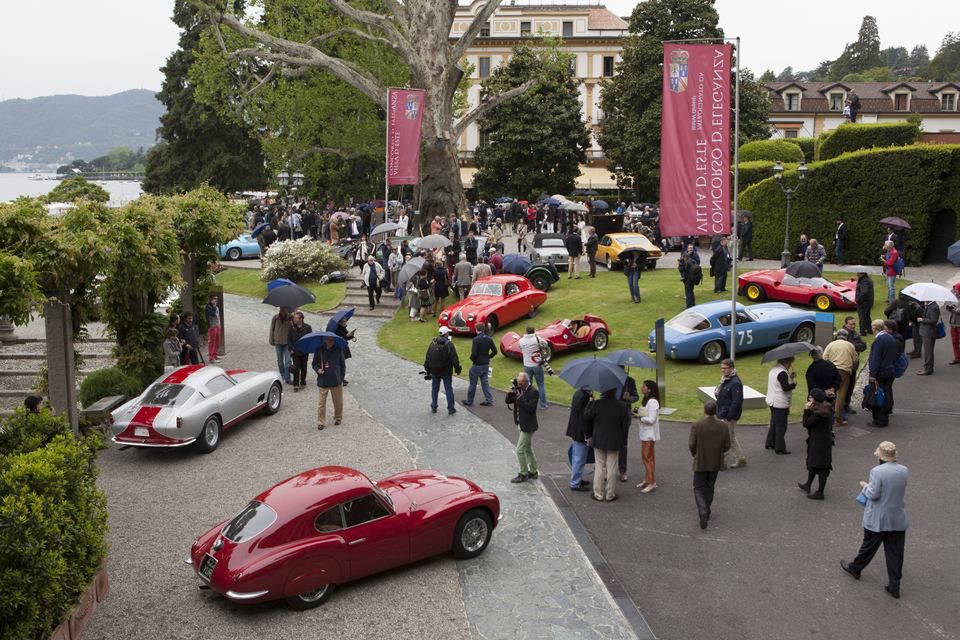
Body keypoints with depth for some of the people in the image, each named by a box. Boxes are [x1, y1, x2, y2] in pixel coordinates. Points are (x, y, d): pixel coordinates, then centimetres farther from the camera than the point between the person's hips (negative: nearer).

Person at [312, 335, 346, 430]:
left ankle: (338, 418, 33)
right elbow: (314, 364, 7)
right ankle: (321, 422, 8)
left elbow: (342, 365, 7)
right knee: (321, 403, -1)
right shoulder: (319, 350, -3)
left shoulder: (338, 350, -1)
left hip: (336, 381, 1)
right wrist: (318, 370, -14)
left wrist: (341, 378, 3)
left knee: (338, 402, 12)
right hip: (323, 381, -1)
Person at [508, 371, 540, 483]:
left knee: (520, 450, -5)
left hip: (528, 426, -9)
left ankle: (523, 474, 6)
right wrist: (511, 393, -14)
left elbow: (531, 408, -27)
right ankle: (533, 472, 31)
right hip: (522, 425, 9)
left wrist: (520, 397, -29)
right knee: (528, 449, 19)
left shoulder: (533, 392, -19)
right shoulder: (519, 389, 4)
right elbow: (508, 401, 5)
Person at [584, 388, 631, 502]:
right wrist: (623, 440, 8)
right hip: (614, 442, 0)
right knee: (611, 468, 8)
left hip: (599, 441, 0)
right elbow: (626, 425, -4)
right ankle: (610, 495, 15)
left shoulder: (596, 404, -14)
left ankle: (598, 494, 16)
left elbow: (587, 416, -2)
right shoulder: (622, 406, -11)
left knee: (599, 468, 10)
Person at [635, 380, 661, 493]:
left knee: (648, 457, -4)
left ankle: (652, 483, 3)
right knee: (645, 457, 16)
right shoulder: (646, 400, 11)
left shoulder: (652, 402, -20)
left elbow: (651, 420, -24)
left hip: (650, 434, -10)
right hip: (644, 433, 10)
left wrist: (639, 417, -14)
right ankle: (647, 480, 26)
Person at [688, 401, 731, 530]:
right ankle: (707, 511, 32)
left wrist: (695, 454, 3)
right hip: (715, 462, 3)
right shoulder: (723, 426, -9)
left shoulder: (696, 426, -18)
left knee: (699, 488, 7)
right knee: (710, 487, 21)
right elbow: (727, 446, -5)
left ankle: (703, 512, -13)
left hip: (700, 462, -3)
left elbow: (691, 444, -17)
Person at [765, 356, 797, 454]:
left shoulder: (773, 370, 11)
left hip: (772, 401, 10)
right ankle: (780, 449, 1)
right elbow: (785, 387, -26)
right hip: (780, 404, -10)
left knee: (774, 423, 21)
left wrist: (790, 377, 9)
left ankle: (770, 443, 30)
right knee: (781, 426, -3)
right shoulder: (782, 373, -20)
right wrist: (794, 383, -11)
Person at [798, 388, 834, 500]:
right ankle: (808, 485, 42)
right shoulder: (824, 408, 0)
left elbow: (806, 424, -20)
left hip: (820, 443, -10)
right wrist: (809, 410, -1)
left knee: (820, 467, 4)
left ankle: (820, 492, 18)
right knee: (812, 463, 25)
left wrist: (806, 410, -18)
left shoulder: (819, 413, -30)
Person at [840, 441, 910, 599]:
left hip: (877, 519, -4)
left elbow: (873, 494, -19)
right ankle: (894, 586, 17)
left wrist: (865, 486, -1)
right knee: (895, 553, 10)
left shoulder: (877, 472, -23)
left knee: (869, 546, 16)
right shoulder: (904, 471, -5)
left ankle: (855, 568, 39)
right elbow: (903, 493, 8)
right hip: (898, 519, 4)